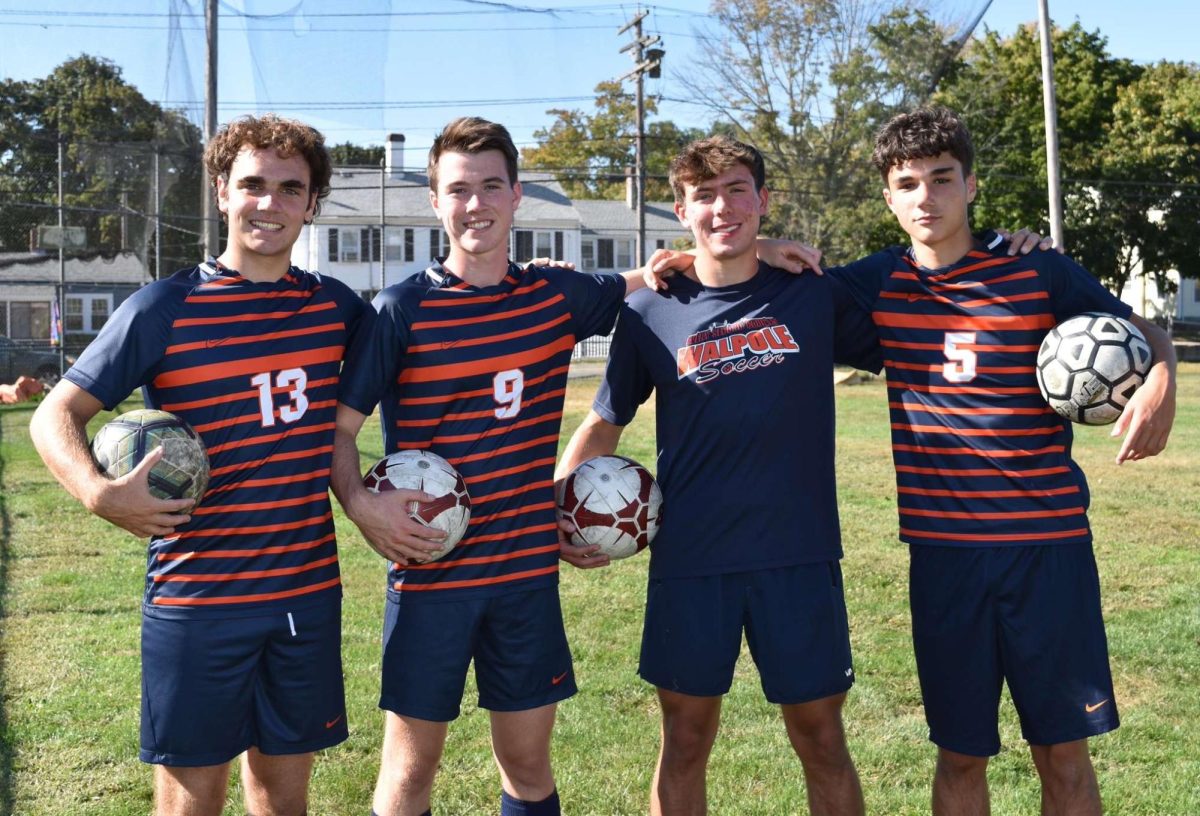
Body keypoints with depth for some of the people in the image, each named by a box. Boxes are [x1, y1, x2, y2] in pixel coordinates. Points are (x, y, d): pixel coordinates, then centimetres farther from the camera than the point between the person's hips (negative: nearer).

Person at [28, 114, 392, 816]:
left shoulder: (334, 305, 6)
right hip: (197, 597, -3)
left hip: (310, 592, 4)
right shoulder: (163, 309, -6)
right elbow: (57, 416, -4)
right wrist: (101, 494, -21)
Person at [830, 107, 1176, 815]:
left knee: (1064, 751, 7)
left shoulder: (1040, 272, -2)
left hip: (1049, 541, -1)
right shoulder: (878, 283, 3)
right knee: (961, 753, 11)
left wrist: (1161, 382, -13)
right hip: (942, 549, 1)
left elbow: (1146, 332, 8)